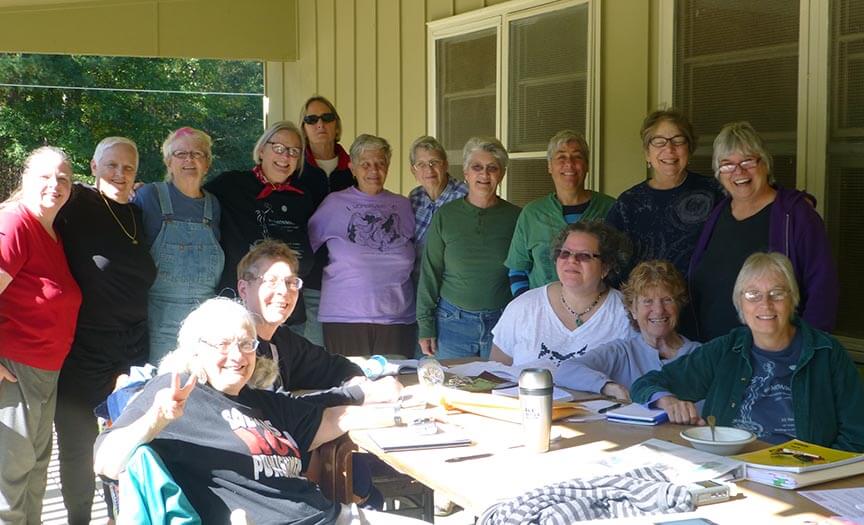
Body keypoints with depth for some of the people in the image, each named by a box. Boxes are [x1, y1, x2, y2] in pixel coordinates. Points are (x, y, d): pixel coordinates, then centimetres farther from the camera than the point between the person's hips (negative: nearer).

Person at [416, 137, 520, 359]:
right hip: (452, 322, 0)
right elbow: (430, 272, 3)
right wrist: (425, 327, -1)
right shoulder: (445, 215, 2)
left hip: (503, 323, 0)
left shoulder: (515, 217, 2)